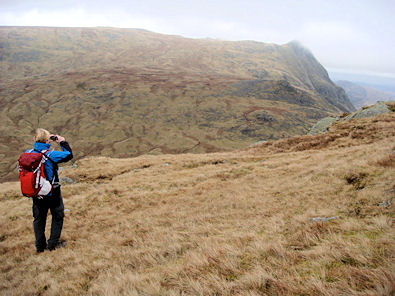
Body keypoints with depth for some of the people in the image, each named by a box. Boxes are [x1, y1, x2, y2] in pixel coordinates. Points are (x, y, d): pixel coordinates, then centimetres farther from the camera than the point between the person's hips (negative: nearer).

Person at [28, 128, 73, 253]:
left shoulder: (28, 153, -6)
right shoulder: (50, 154, -22)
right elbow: (69, 155, -16)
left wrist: (48, 142, 11)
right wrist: (62, 142, -4)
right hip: (52, 193, -5)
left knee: (39, 219, 17)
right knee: (57, 217, 15)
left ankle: (40, 246, 25)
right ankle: (53, 243, 19)